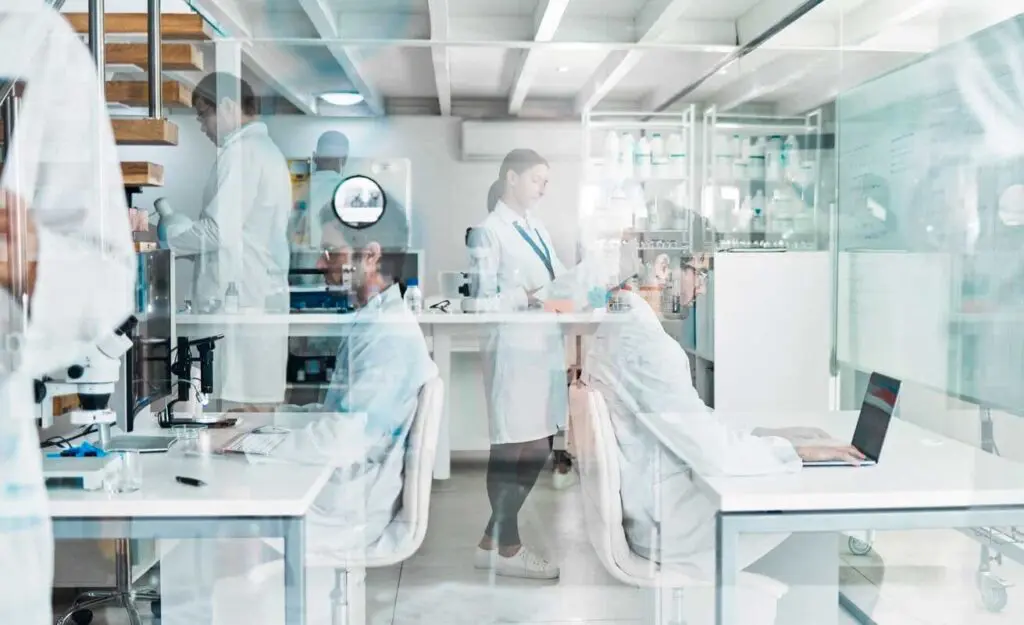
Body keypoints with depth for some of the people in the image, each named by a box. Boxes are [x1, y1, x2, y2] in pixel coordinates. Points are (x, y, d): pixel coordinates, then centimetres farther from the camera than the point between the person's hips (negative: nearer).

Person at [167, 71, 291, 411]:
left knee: (244, 405, -6)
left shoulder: (242, 151, -10)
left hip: (241, 301, -9)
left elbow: (219, 230, -16)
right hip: (260, 298, 9)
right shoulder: (265, 149, 19)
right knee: (257, 401, 9)